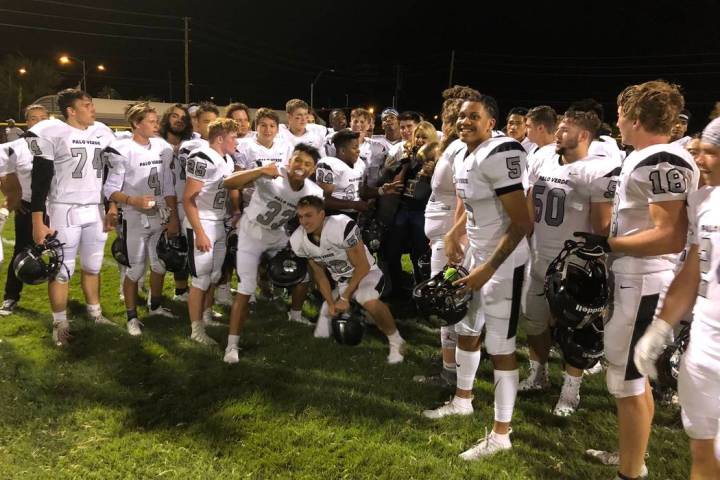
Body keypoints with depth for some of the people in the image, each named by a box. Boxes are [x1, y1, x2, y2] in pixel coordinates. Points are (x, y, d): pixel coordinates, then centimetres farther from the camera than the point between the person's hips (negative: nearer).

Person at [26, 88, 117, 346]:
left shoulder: (103, 134, 6)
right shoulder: (52, 133, -11)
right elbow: (40, 181, -11)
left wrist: (111, 209, 13)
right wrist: (38, 222, -14)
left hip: (96, 211, 5)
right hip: (64, 211, -5)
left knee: (93, 267, 14)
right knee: (62, 270, 3)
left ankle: (95, 314, 27)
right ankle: (60, 324, 15)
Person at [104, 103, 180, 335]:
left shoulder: (163, 148, 3)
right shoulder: (122, 151, -13)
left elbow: (168, 188, 7)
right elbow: (110, 190, -13)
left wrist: (173, 217, 4)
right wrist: (133, 200, -29)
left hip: (161, 217, 5)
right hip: (135, 219, -5)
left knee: (160, 265, 16)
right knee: (136, 269, 2)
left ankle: (156, 306, 36)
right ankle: (132, 316, 18)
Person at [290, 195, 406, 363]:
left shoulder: (342, 226, -31)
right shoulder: (298, 241, -12)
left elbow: (363, 267, -22)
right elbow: (319, 274, 0)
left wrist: (345, 298, -18)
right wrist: (331, 303, -8)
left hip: (366, 274, -6)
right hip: (340, 282, 6)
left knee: (369, 301, -39)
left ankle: (396, 341, -14)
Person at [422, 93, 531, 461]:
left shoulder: (500, 154, -21)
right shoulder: (462, 157, 9)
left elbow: (522, 223, -23)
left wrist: (488, 269, -23)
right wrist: (454, 236, 13)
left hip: (503, 260, -9)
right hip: (476, 253, 9)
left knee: (500, 346, -2)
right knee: (466, 330, 20)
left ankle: (500, 434, 11)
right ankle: (463, 400, 42)